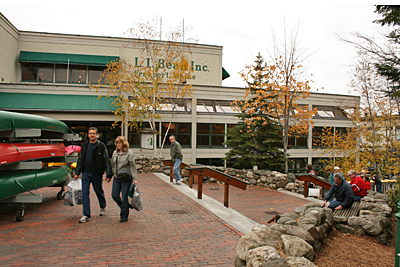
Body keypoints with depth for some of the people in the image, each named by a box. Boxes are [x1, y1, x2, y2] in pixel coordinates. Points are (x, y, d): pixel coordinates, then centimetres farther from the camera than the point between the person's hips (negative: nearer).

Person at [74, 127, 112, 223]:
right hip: (85, 173, 3)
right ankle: (86, 215, 6)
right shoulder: (84, 145, 7)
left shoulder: (101, 146, -6)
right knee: (85, 194, -1)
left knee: (99, 192, 12)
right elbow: (80, 160, 15)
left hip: (97, 174, -3)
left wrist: (108, 174, -12)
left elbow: (106, 160, -7)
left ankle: (103, 207, 39)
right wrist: (77, 172, 12)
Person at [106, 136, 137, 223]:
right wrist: (109, 176, 16)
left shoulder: (129, 153, -9)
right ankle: (125, 207, 33)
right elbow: (112, 165, 17)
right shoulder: (115, 153, 9)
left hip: (126, 179, -6)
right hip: (116, 178, 6)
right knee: (114, 195, 7)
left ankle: (124, 216, 16)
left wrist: (134, 179, -15)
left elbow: (132, 167, -11)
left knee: (124, 197, 1)